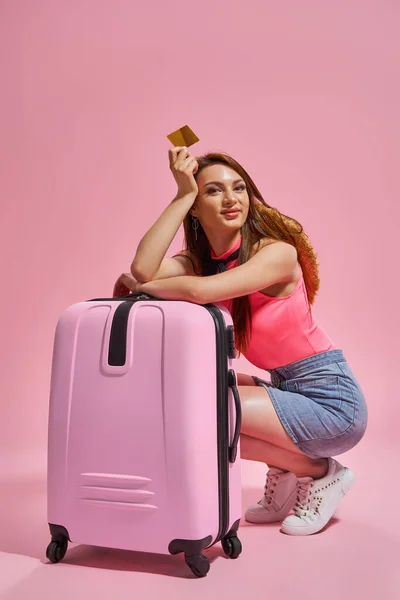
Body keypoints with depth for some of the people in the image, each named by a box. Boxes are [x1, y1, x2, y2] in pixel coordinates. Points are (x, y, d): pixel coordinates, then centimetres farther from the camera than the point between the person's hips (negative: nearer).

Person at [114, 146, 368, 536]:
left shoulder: (278, 253, -18)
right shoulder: (197, 260, 1)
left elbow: (200, 291, -34)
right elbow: (143, 270, -21)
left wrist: (139, 285, -16)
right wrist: (182, 194, -15)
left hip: (330, 399, -7)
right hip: (284, 388, 7)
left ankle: (319, 472, 3)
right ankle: (283, 468, 14)